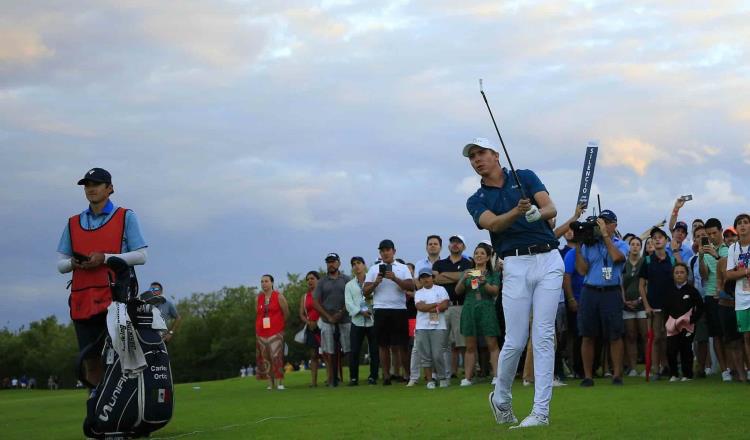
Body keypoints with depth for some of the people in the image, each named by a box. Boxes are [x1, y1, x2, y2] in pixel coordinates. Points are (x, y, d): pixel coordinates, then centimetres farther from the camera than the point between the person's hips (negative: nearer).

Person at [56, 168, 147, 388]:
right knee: (91, 361, 3)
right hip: (82, 301, 4)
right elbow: (61, 264, 16)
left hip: (115, 297, -4)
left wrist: (105, 258, -12)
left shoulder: (126, 217, 7)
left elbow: (140, 256, -1)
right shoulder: (73, 223, 18)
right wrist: (73, 263, -8)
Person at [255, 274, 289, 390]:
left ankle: (279, 383, -12)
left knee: (276, 357, -13)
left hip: (276, 332, -4)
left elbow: (286, 313, 6)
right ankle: (270, 384, 6)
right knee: (265, 358, 2)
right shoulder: (258, 298, 9)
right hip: (261, 333, 4)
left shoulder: (279, 296, -1)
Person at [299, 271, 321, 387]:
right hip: (311, 328, 4)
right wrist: (308, 322, -8)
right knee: (313, 354, 3)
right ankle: (313, 380, 3)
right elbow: (301, 314, 11)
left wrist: (319, 322, -14)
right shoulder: (305, 297, 15)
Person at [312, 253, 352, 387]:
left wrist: (341, 313, -9)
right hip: (328, 322, 1)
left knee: (349, 349, -5)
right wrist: (329, 317, -6)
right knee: (331, 352, -1)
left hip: (345, 320, -1)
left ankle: (353, 376, 3)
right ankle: (333, 379, 2)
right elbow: (316, 302, 5)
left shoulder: (347, 280, 8)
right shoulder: (322, 282, 10)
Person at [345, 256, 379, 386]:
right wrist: (361, 311, -12)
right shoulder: (349, 285, 14)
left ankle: (373, 376, 8)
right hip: (357, 321, 2)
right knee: (354, 351, -3)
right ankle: (353, 377, 4)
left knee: (374, 350, 0)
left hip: (373, 320, -1)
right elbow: (349, 304, 2)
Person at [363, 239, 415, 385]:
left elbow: (411, 287, -4)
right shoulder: (374, 269, 12)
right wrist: (376, 282, -10)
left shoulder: (403, 268, 9)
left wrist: (395, 278, -15)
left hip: (399, 309, -1)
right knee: (383, 345, 3)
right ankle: (386, 375, 6)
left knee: (401, 344, -1)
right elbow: (366, 292, 8)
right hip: (381, 310, 1)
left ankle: (409, 373, 5)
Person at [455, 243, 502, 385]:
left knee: (492, 344, -9)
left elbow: (495, 291, -2)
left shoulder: (493, 274, 10)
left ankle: (496, 376, -13)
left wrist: (484, 283, -19)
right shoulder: (467, 272, 16)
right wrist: (463, 279, -10)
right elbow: (458, 291, 8)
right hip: (469, 309, 2)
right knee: (470, 346, 1)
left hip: (487, 310, -2)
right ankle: (468, 377, 0)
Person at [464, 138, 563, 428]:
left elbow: (551, 208, -3)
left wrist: (538, 212, -27)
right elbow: (493, 224, -12)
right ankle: (501, 398, 22)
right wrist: (517, 211, -31)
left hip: (549, 260, 0)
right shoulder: (476, 201, 10)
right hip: (516, 265, 0)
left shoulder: (525, 177, 11)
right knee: (515, 341, -2)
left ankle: (541, 410, -3)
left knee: (543, 337, -5)